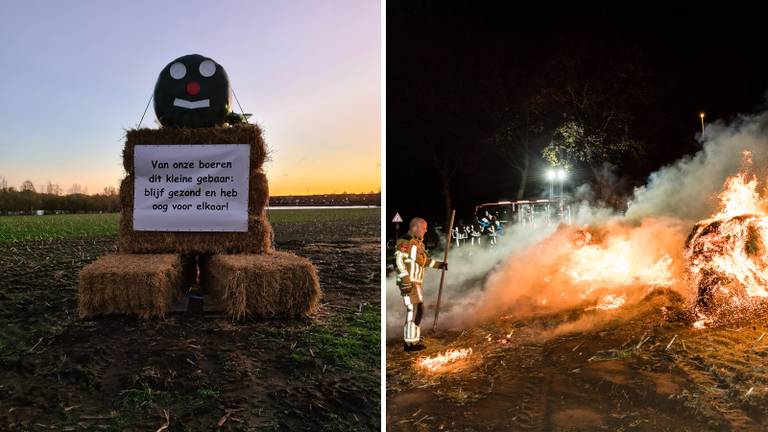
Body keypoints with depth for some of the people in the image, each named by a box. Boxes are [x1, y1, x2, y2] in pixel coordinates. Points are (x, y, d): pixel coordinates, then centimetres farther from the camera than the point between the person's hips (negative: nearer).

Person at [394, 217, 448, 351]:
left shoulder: (418, 243, 19)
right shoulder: (406, 241, -12)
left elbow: (425, 260, 32)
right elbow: (399, 260, -22)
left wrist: (439, 264, 27)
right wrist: (405, 280, -27)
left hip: (415, 283, 10)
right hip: (408, 283, -10)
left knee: (419, 310, 15)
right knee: (413, 310, -10)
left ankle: (413, 338, 27)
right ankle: (409, 342, -5)